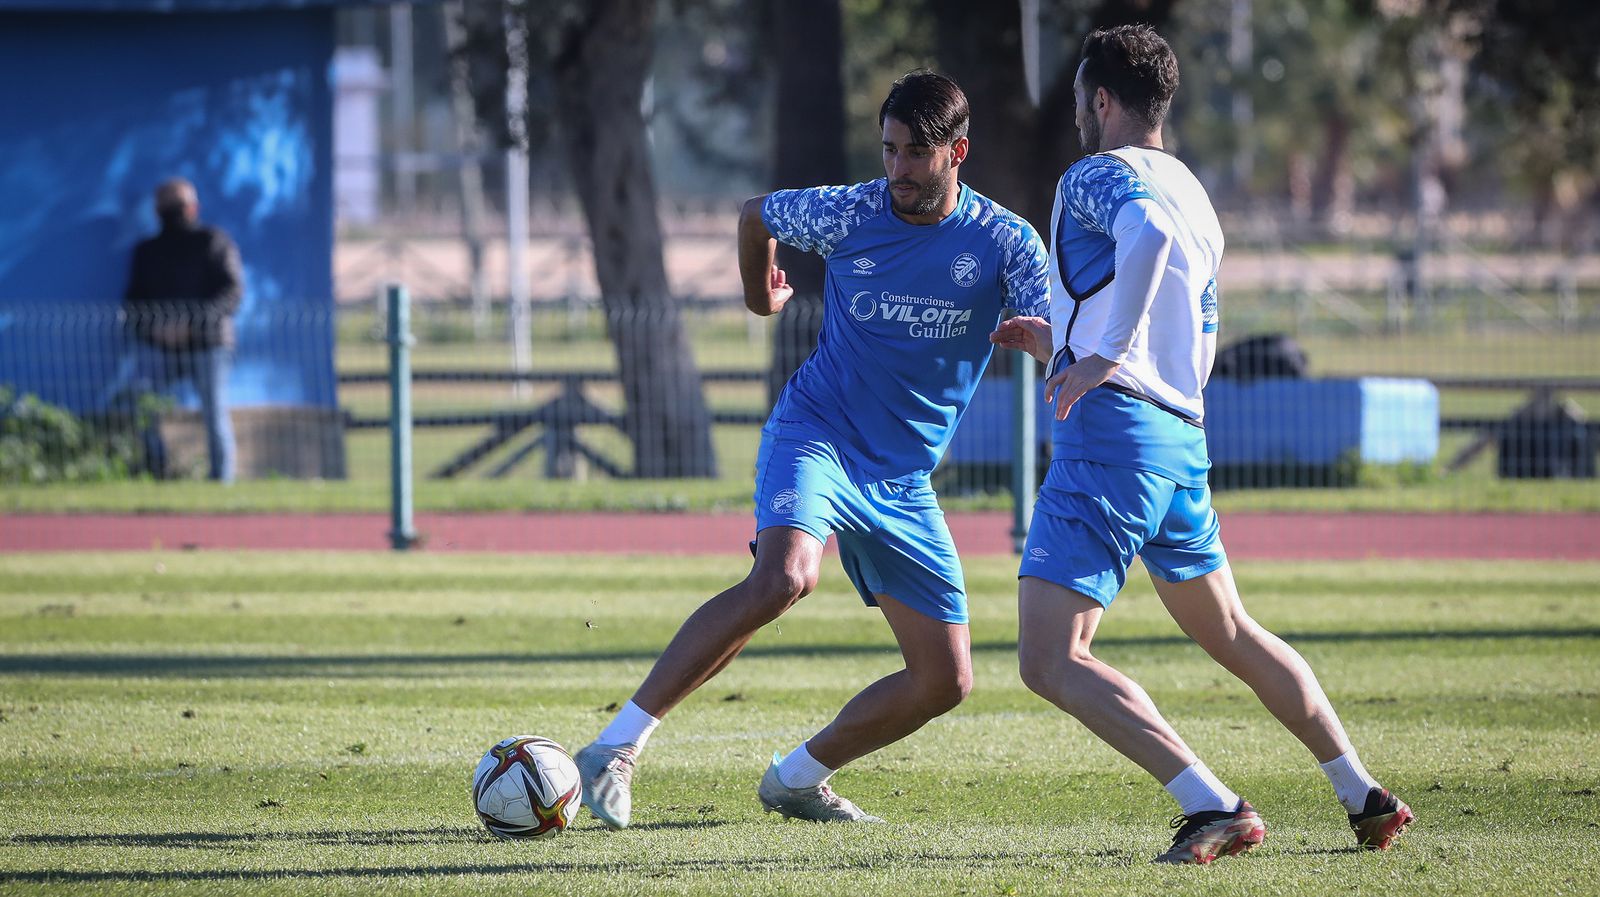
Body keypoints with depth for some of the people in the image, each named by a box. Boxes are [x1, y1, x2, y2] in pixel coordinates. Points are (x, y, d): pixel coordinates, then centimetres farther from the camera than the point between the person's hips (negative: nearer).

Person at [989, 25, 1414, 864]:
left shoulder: (1097, 175, -4)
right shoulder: (1197, 201, 22)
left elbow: (1148, 233, -29)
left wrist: (1104, 356, -27)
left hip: (1109, 427, -9)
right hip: (1182, 438, 9)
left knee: (1049, 660, -11)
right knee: (1232, 635, 25)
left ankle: (1212, 806, -21)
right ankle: (1365, 795, 25)